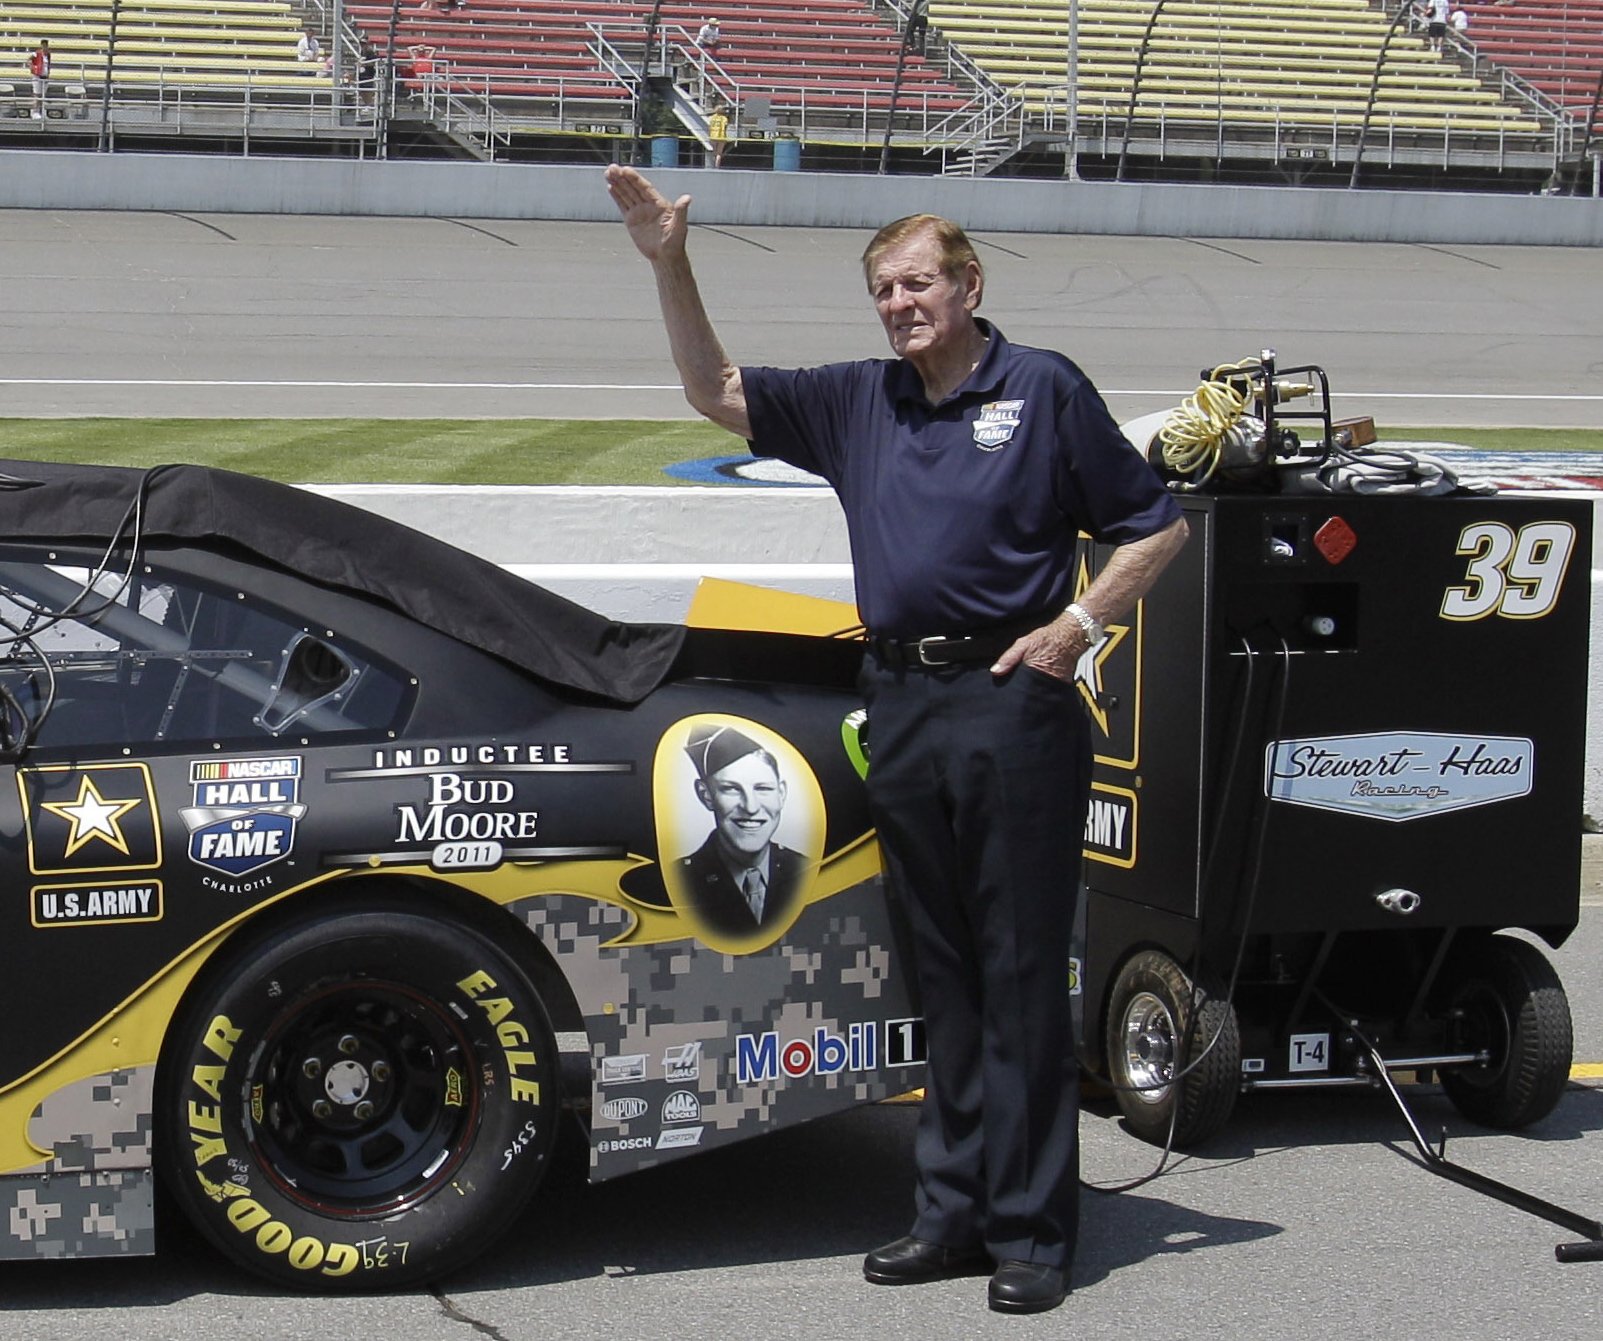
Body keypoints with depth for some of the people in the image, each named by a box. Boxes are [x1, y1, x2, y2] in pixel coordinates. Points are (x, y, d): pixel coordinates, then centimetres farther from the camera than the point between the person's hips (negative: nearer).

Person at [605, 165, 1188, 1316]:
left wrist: (1079, 624, -8)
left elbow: (1155, 527, 4)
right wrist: (669, 264, 4)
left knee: (1022, 975, -3)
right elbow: (718, 392, 14)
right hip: (901, 708, 6)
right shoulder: (857, 402, 15)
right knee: (942, 973, 11)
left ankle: (1032, 1233, 1)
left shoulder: (1045, 390, 1)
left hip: (1012, 699, -5)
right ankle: (956, 1211, 18)